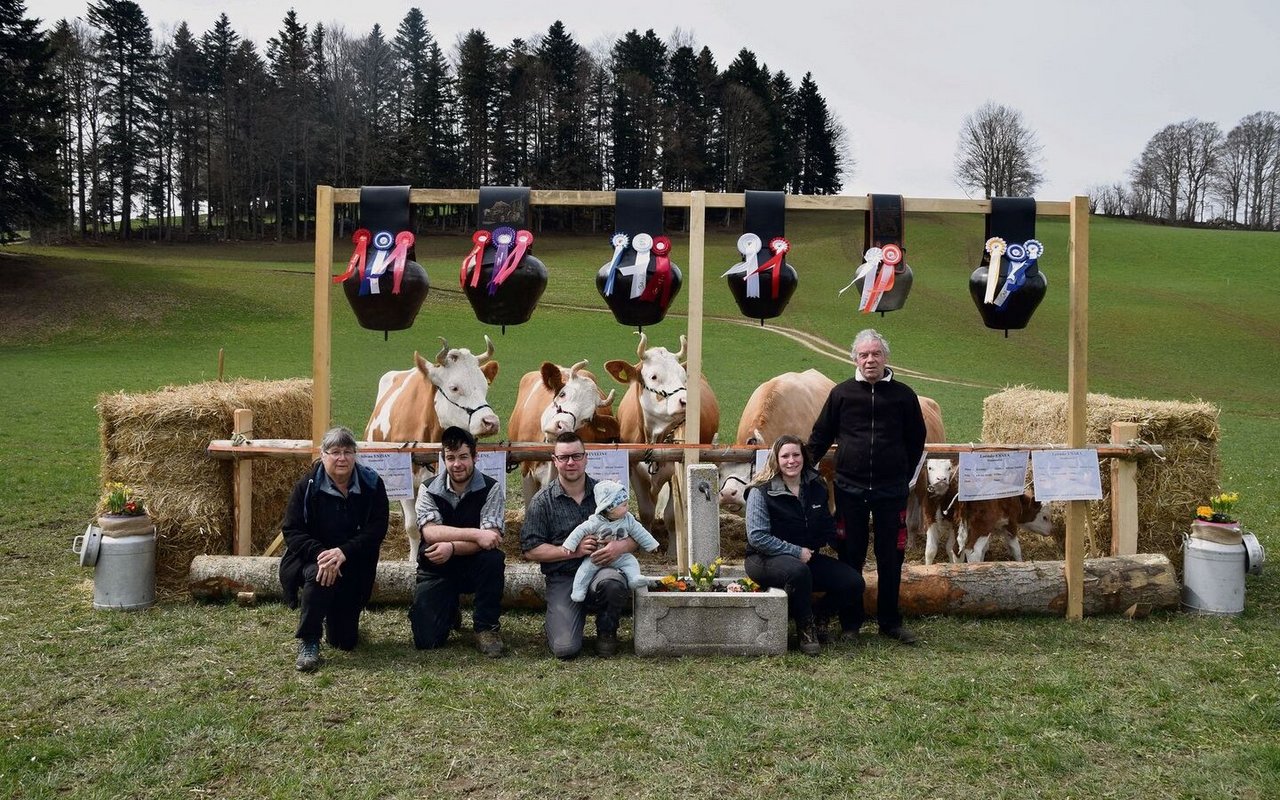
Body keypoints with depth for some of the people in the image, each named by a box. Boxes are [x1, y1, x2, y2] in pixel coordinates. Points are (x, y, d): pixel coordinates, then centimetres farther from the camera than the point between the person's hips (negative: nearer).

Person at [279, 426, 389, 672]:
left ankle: (334, 615, 40)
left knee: (345, 641, 2)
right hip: (313, 556, -1)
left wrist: (343, 552, -29)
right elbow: (291, 530, -12)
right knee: (317, 575, -40)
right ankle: (308, 642, -19)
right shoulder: (308, 485, -9)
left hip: (354, 568, 2)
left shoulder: (371, 484, -8)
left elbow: (377, 530, -14)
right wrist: (320, 554, -29)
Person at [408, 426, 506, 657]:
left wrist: (452, 547, -36)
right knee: (426, 640, -13)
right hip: (437, 569, 1)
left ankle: (486, 626, -12)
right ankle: (449, 612, 24)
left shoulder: (491, 488, -10)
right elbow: (430, 532, -21)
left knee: (494, 558, -35)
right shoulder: (428, 490, -5)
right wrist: (476, 534, -31)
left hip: (474, 567, -1)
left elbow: (491, 539, -22)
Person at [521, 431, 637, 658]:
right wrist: (574, 550, -14)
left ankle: (606, 632, -3)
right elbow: (530, 550, -4)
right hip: (562, 578, -1)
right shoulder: (542, 501, 1)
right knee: (565, 648, -20)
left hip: (601, 569, 1)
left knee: (613, 582, -36)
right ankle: (557, 620, 19)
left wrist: (621, 546, -15)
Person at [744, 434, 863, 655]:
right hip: (765, 559, -6)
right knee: (798, 571, -40)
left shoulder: (816, 487, 5)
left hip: (808, 557, 6)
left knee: (854, 583, -12)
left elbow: (826, 524, 19)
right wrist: (796, 552, -19)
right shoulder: (761, 492, -13)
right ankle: (805, 629, -15)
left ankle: (817, 617, 14)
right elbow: (757, 537, -19)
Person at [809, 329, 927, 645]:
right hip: (849, 489, 0)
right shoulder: (842, 393, 2)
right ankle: (850, 622, 18)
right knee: (850, 556, 6)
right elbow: (820, 436, 8)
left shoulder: (903, 395, 3)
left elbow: (917, 440, 12)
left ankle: (890, 621, 21)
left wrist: (904, 476, 9)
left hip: (891, 491, 0)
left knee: (891, 558, 7)